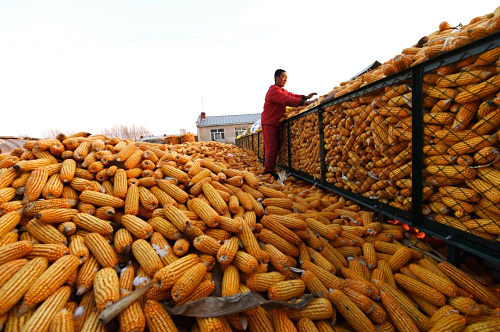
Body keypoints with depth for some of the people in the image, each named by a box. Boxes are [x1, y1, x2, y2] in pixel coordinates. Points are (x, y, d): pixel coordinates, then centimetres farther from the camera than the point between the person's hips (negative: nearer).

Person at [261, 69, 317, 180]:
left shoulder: (282, 90, 21)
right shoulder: (274, 90, -13)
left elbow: (291, 95, 10)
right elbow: (286, 100, -26)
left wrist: (305, 97, -5)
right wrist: (304, 102, -33)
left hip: (276, 122, 10)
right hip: (269, 122, -10)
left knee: (276, 146, 11)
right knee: (272, 146, -12)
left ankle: (268, 168, 21)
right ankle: (268, 172, -8)